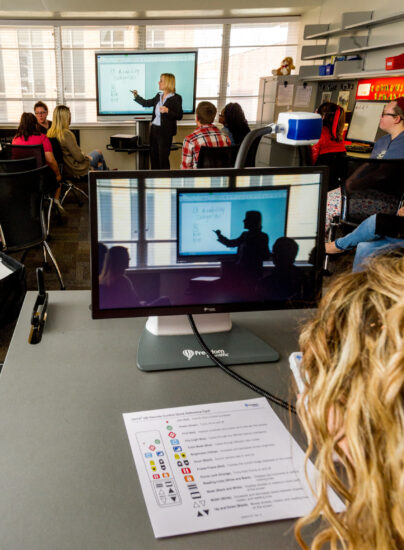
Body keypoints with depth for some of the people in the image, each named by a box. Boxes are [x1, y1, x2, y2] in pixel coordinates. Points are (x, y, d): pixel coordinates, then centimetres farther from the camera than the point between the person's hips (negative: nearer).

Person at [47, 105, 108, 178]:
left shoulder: (50, 133, -6)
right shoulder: (66, 134, -31)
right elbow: (79, 157, -26)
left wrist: (81, 154, 9)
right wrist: (85, 156, -4)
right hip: (76, 170, -7)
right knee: (98, 152, 21)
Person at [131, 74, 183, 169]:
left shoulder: (176, 98, -9)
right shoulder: (158, 96, 11)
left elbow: (179, 116, -13)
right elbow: (146, 103, 22)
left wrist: (167, 110, -26)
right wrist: (136, 96, 11)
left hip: (166, 132, -7)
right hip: (154, 129, 7)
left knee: (163, 157, -3)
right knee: (153, 156, 12)